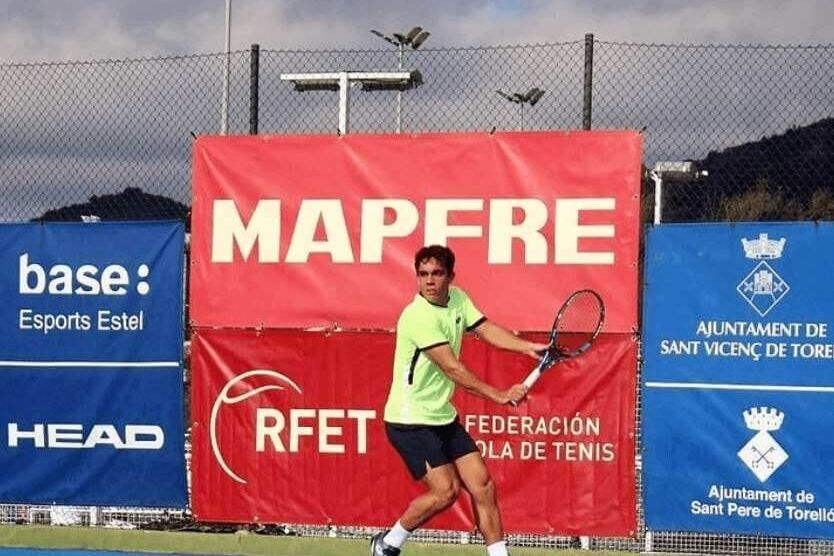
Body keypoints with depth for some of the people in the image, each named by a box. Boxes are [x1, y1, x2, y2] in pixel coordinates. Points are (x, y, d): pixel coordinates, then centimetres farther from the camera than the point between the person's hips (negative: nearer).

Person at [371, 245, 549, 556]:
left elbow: (486, 329, 6)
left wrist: (528, 347, -11)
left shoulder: (456, 298, 3)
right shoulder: (419, 316, -22)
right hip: (411, 421, -8)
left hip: (443, 417, 8)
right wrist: (498, 396, -25)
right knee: (446, 490, -14)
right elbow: (453, 369, -25)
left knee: (482, 485, 1)